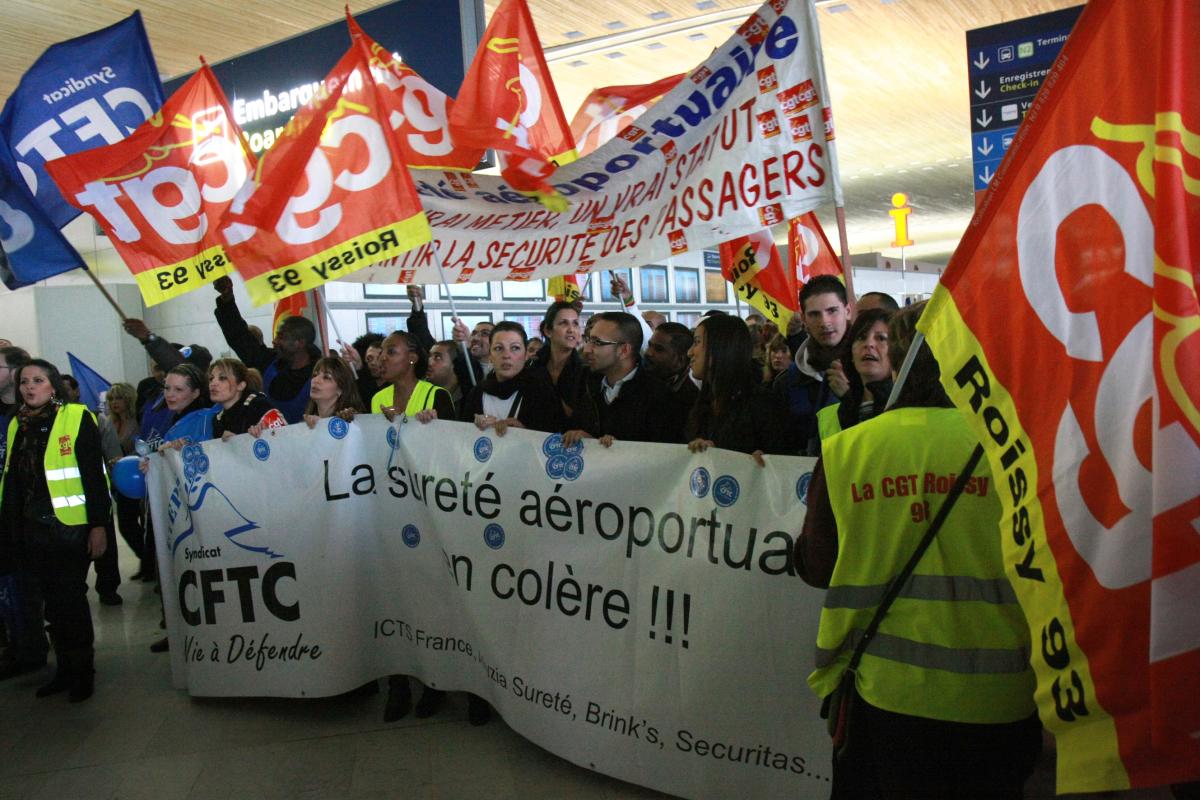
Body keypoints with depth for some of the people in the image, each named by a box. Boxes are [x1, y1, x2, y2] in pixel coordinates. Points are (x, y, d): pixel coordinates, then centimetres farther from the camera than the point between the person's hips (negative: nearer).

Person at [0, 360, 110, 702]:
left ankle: (82, 671, 15)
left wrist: (98, 525, -14)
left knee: (71, 598, 0)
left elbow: (94, 475, -11)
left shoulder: (77, 418, -7)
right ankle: (64, 669, 24)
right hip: (33, 529, 5)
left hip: (71, 526, -5)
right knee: (53, 600, 12)